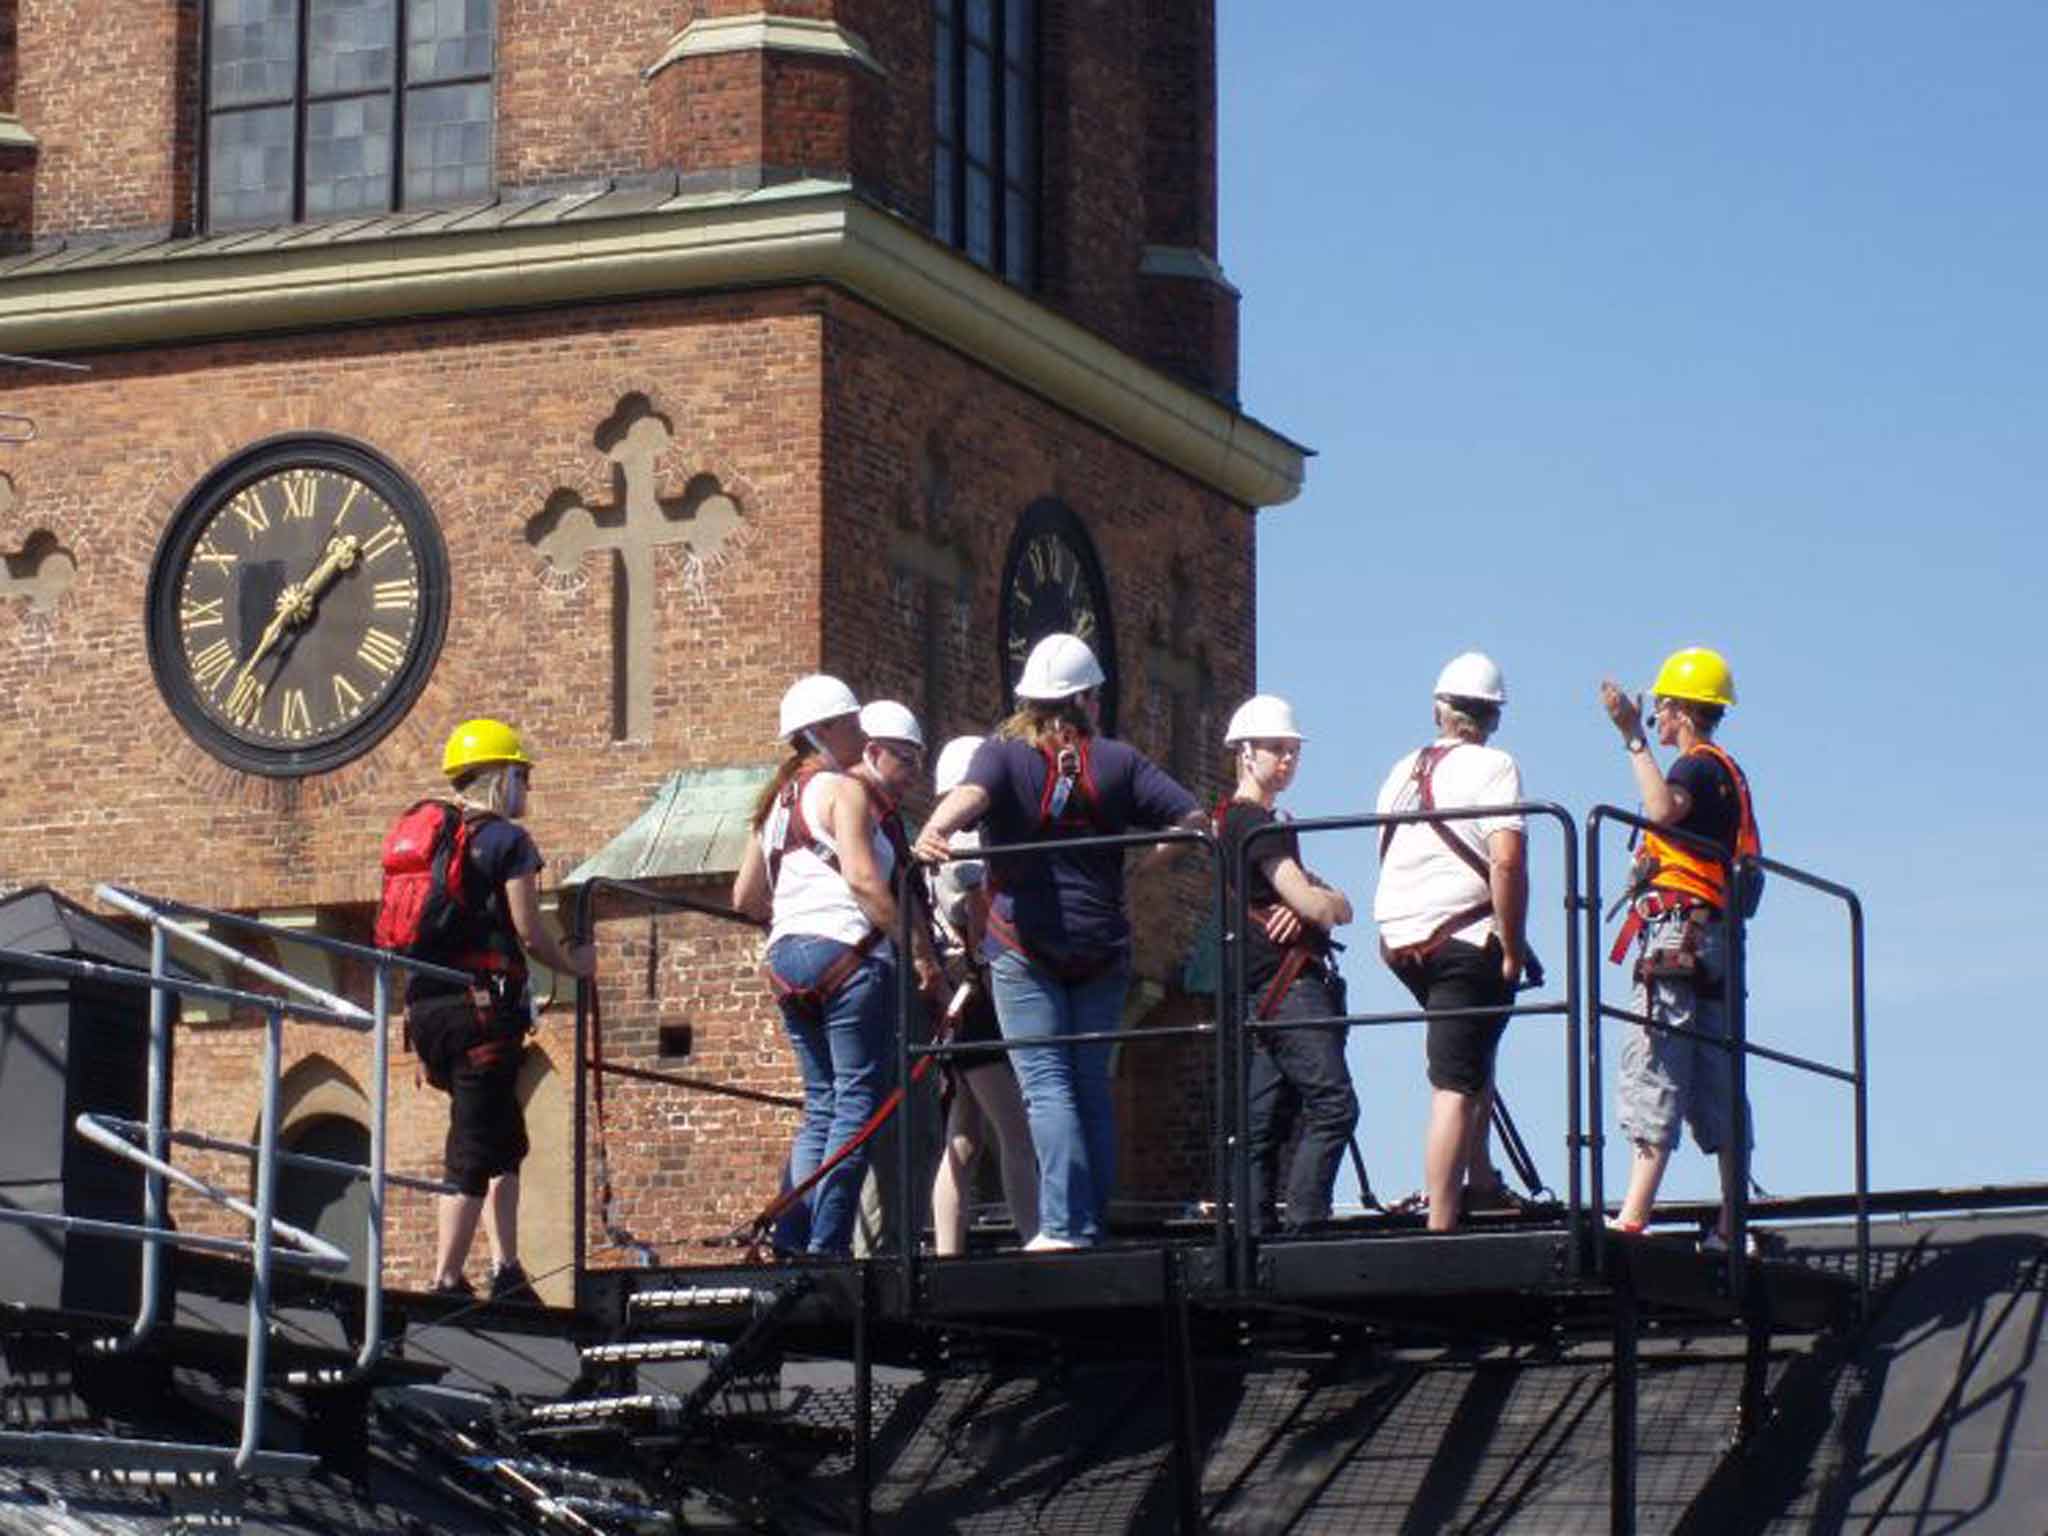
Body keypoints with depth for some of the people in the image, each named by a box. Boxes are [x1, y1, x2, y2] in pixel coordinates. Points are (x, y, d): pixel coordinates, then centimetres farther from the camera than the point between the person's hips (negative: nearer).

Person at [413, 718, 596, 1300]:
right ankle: (447, 1283, -8)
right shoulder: (508, 840, -6)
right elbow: (528, 933, -9)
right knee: (473, 1149, -5)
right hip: (481, 1004, -8)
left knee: (505, 1138, 19)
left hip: (425, 1004, 8)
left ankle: (506, 1270, 14)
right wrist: (575, 964, 11)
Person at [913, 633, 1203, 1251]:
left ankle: (1064, 1224, -16)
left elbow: (971, 793, -23)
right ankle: (1095, 1222, 8)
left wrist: (936, 829, -40)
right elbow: (1193, 819, -1)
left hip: (1024, 943, -2)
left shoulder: (1004, 752, 0)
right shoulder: (1116, 760, 5)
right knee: (1092, 1084, 11)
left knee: (1046, 1084, -6)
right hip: (1102, 945, 2)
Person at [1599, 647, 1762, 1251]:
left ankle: (1633, 1217, -20)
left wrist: (1633, 737, -28)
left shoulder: (1700, 766, -8)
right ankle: (1731, 1224, 9)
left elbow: (1664, 809, -29)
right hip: (1713, 940, 10)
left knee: (1654, 1067, -14)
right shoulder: (1727, 772, 23)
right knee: (1716, 1087, 9)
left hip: (1679, 936, -10)